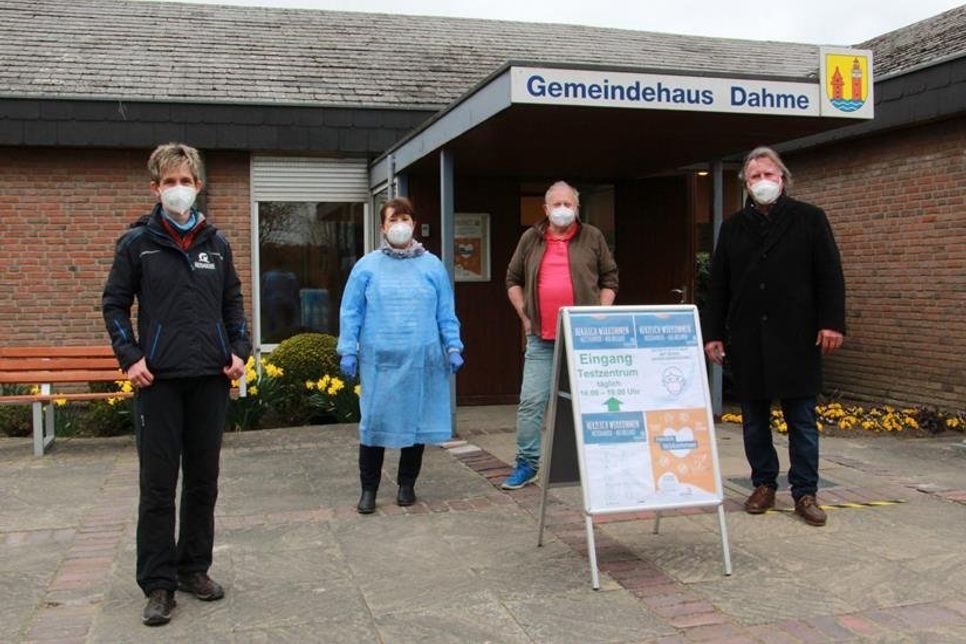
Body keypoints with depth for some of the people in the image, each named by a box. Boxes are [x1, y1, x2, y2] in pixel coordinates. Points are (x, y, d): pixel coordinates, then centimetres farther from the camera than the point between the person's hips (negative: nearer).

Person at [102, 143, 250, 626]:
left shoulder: (215, 242, 9)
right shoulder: (137, 241, 1)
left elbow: (233, 303, 16)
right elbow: (115, 303, 3)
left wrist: (239, 351, 4)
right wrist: (129, 357, -7)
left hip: (211, 378, 3)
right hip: (159, 380, -3)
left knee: (203, 480, 11)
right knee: (157, 485, 0)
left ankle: (194, 567, 25)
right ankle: (158, 583, 9)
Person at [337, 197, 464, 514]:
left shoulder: (432, 265, 7)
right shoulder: (367, 266, 4)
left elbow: (446, 312, 9)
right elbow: (350, 312, 4)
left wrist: (453, 347, 3)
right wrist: (348, 351, -2)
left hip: (422, 359, 2)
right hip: (379, 360, -1)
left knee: (417, 421, 8)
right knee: (375, 422, 0)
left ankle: (407, 483, 24)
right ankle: (369, 488, 13)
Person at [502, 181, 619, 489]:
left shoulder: (593, 237, 6)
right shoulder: (531, 239, 10)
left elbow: (609, 279, 10)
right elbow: (513, 280, 17)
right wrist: (525, 316, 8)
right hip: (541, 338, 1)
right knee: (531, 402, -1)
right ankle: (526, 463, 11)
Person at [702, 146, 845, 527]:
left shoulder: (809, 219, 4)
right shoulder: (733, 228, 11)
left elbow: (830, 276, 0)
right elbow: (718, 286, 10)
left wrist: (832, 323, -9)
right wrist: (713, 333, 5)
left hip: (796, 338, -2)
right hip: (747, 339, 3)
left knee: (802, 419, 3)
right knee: (754, 419, 9)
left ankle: (805, 493, 12)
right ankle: (764, 485, 22)